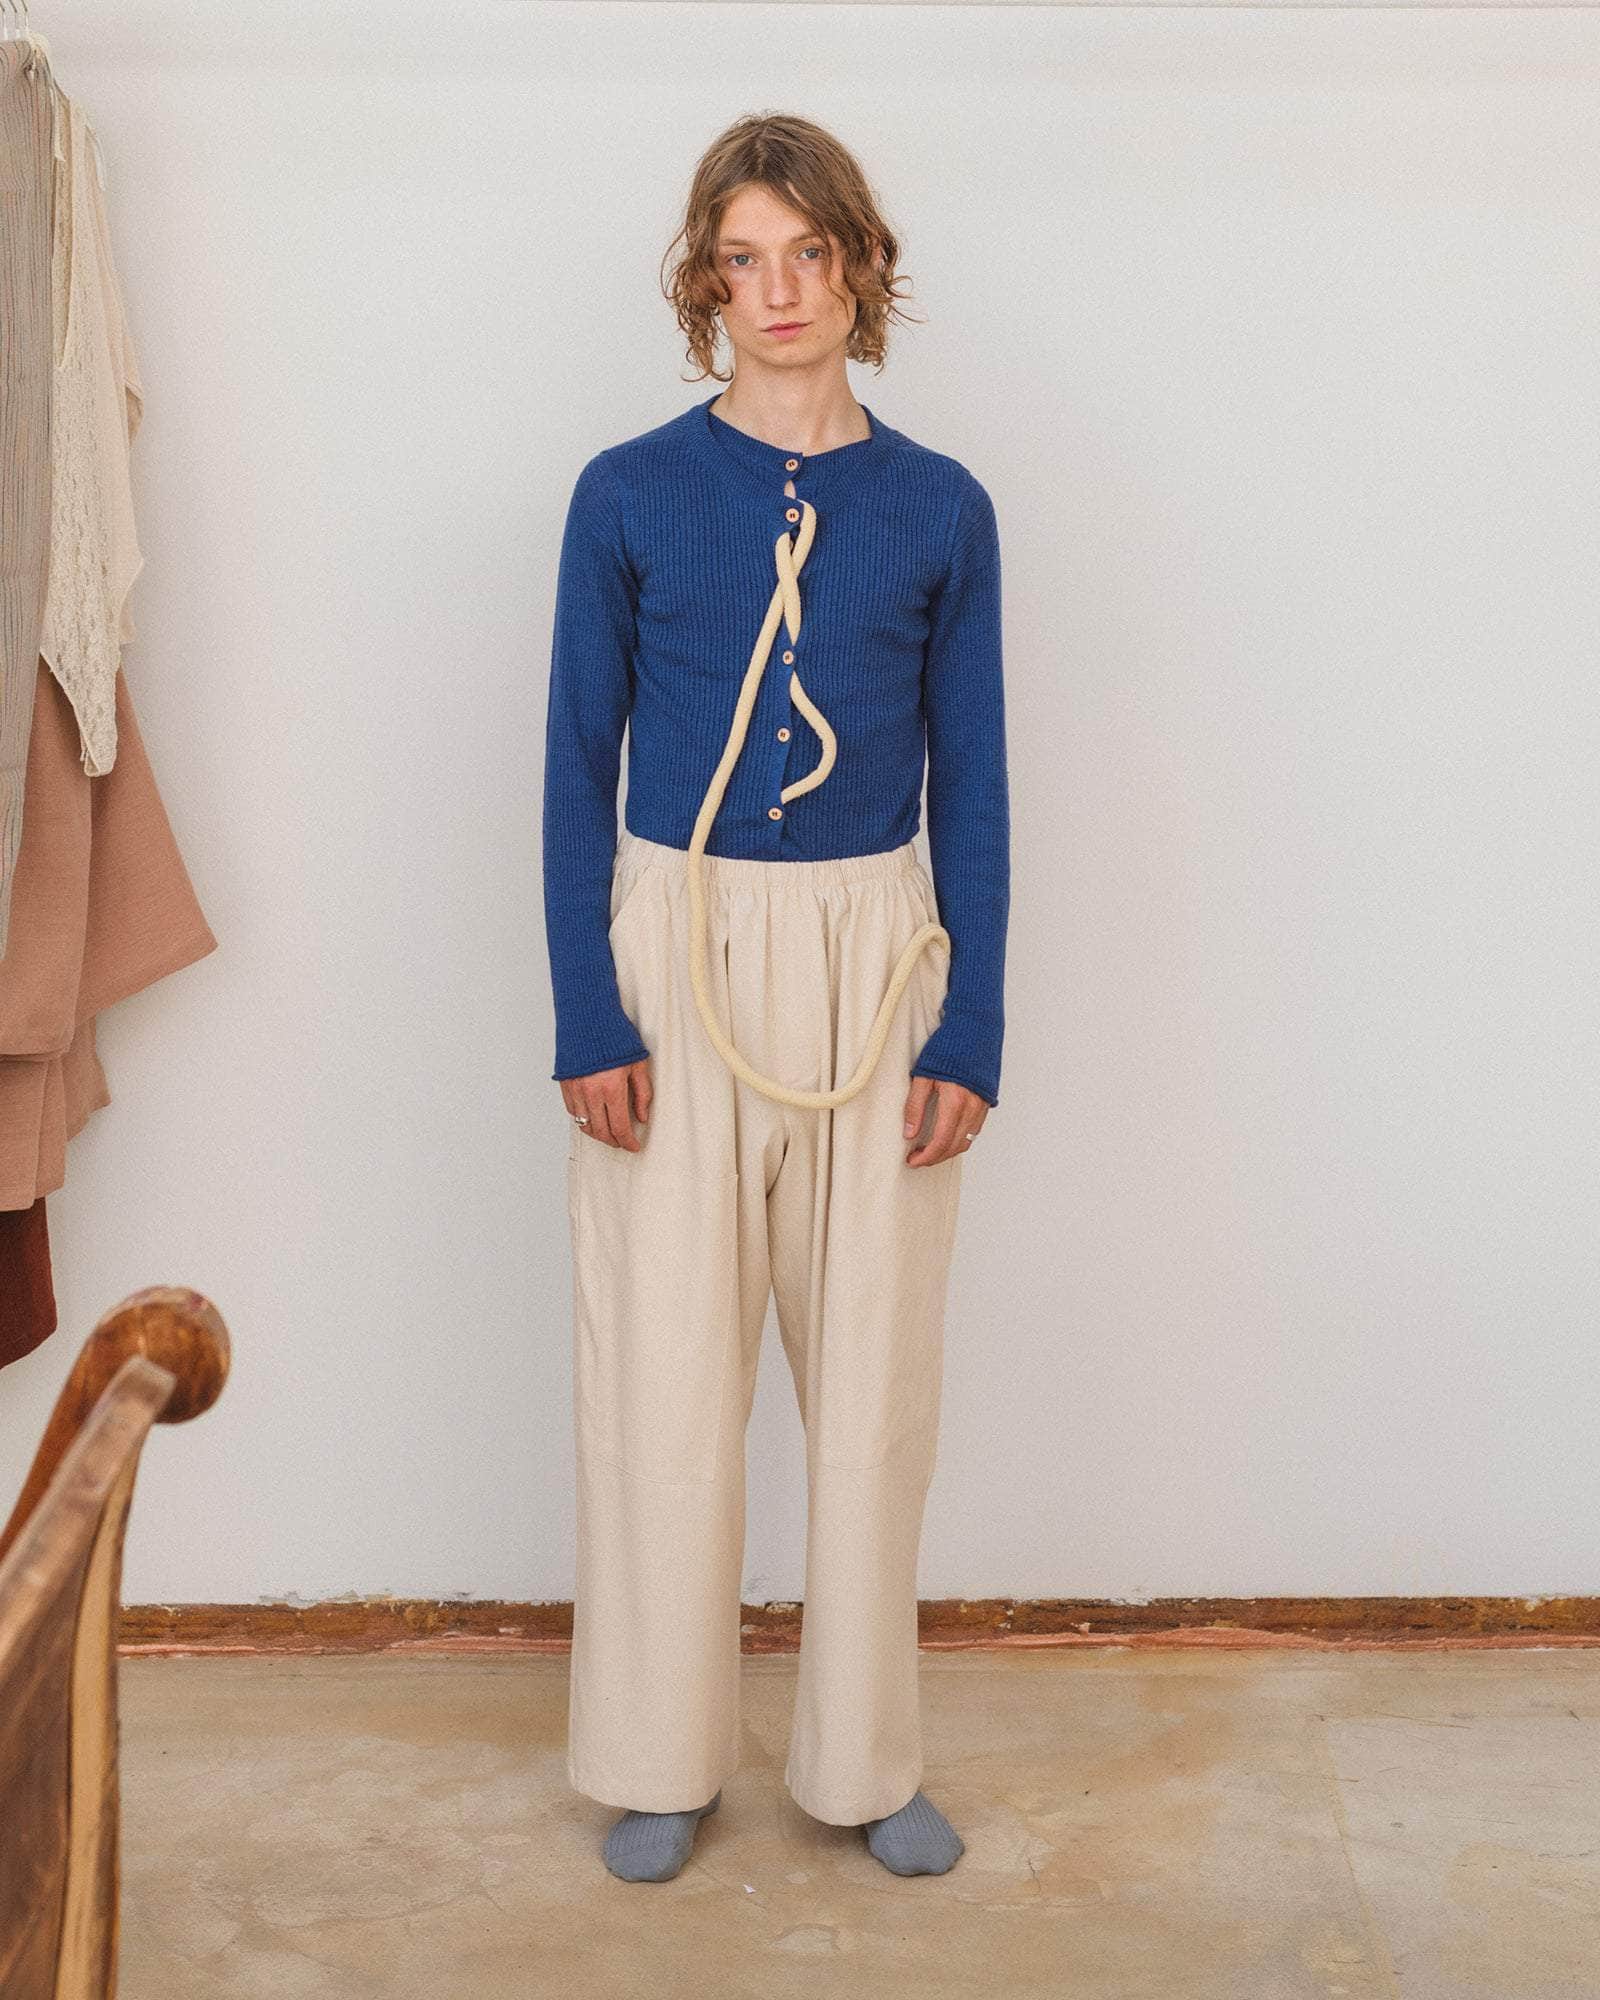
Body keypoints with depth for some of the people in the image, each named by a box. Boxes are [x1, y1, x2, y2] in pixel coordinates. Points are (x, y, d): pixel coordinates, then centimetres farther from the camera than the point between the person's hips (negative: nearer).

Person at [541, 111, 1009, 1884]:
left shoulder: (940, 509, 3)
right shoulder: (629, 493, 0)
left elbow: (971, 784, 4)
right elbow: (576, 767, 0)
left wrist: (970, 1034, -1)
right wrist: (588, 1020, -7)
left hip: (875, 958, 1)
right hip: (676, 949, -1)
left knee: (874, 1373, 8)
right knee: (664, 1374, 5)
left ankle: (864, 1757, 26)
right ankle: (661, 1760, 24)